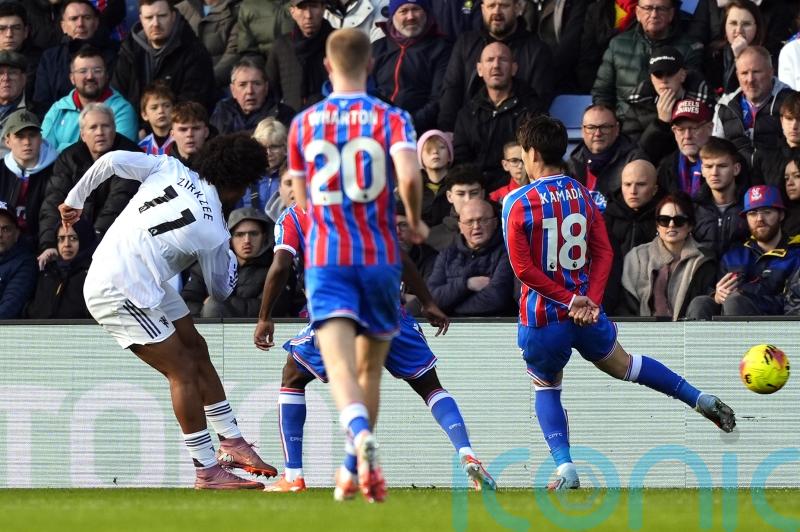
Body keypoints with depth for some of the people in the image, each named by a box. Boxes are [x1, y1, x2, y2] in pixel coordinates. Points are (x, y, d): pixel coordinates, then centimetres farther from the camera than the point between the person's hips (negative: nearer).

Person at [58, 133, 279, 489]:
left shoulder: (170, 169, -4)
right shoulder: (213, 234, -16)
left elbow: (110, 161, -4)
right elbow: (221, 290, 3)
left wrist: (75, 200, 12)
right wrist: (231, 259, 23)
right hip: (121, 294, -8)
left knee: (196, 350, 12)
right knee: (183, 370, -6)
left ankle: (231, 441, 18)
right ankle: (207, 471, -4)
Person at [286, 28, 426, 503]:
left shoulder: (304, 124, 7)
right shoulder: (391, 119, -1)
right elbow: (409, 176, -19)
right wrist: (416, 222, 1)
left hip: (325, 260, -1)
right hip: (380, 258, 1)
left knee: (340, 366, -17)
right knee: (370, 369, 18)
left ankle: (362, 436, -45)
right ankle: (356, 470, 25)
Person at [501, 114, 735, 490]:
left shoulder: (518, 203, -12)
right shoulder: (583, 195, 4)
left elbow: (523, 267, -16)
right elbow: (604, 253, -1)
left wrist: (570, 299, -13)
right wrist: (588, 300, -8)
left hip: (541, 315, -4)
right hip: (587, 312, 4)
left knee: (546, 388, 17)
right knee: (623, 365, 26)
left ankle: (564, 467, 2)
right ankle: (702, 401, 20)